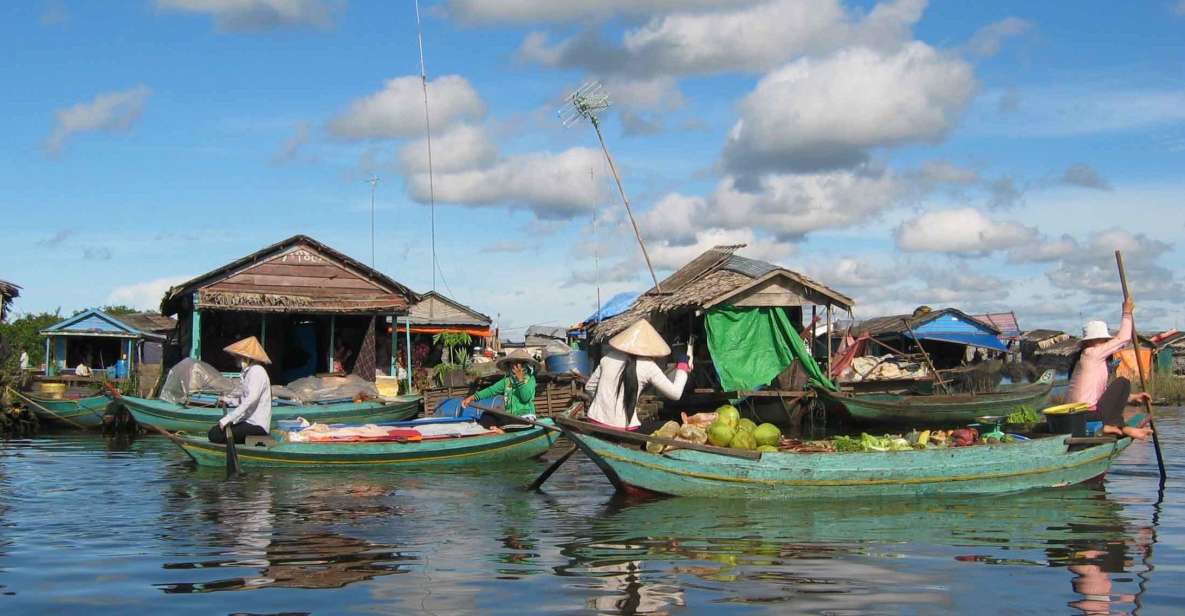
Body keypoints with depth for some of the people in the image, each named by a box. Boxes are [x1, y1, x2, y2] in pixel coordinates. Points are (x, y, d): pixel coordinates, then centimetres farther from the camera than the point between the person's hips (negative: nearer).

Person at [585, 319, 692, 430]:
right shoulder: (648, 366, -5)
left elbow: (589, 387, 16)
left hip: (596, 421, 5)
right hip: (622, 427, -5)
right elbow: (675, 393, 0)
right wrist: (683, 365, 12)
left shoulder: (609, 358, 6)